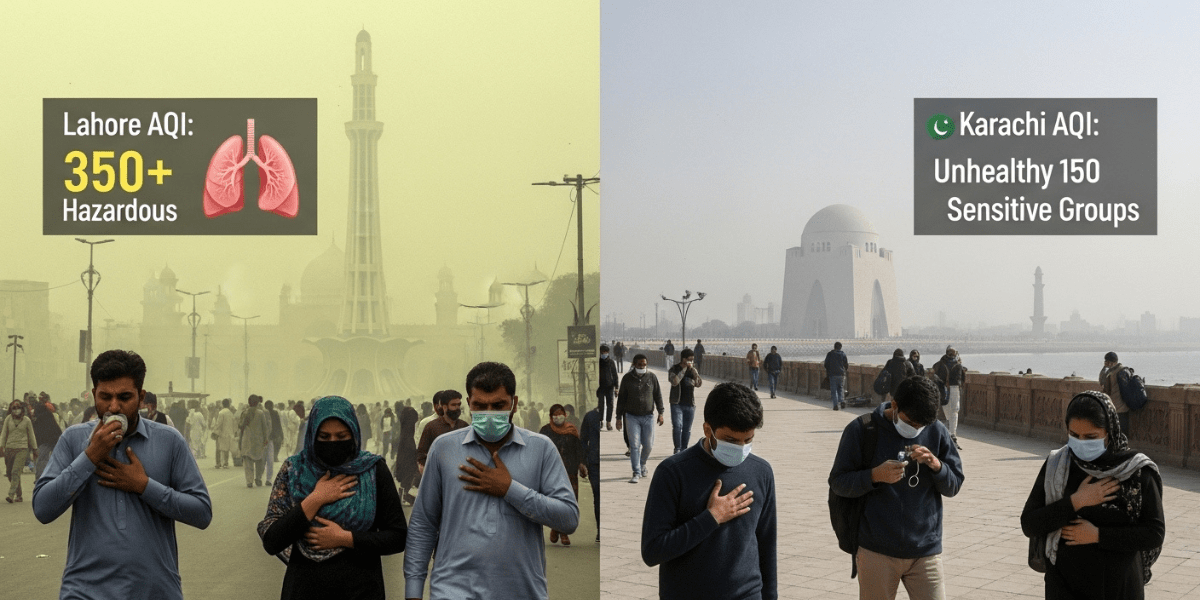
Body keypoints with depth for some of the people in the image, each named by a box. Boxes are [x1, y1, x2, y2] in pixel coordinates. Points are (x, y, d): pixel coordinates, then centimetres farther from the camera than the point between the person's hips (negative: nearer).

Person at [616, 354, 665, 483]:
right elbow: (621, 398, 5)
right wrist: (619, 417, 3)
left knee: (648, 445, 3)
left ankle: (642, 464, 32)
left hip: (648, 416, 1)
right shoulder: (627, 378, 0)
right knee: (635, 445, -7)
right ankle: (636, 473, -3)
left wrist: (660, 413, 1)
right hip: (632, 417, -1)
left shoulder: (652, 377, 2)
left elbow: (658, 395, 8)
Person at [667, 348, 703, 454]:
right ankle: (677, 448, -9)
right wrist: (684, 369, -16)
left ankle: (684, 449, 18)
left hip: (690, 404, 3)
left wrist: (693, 370, -14)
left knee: (687, 429, 7)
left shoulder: (693, 370, 9)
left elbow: (699, 384, -5)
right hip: (677, 403, -3)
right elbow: (674, 382, -20)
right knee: (677, 426, -15)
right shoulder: (674, 369, -2)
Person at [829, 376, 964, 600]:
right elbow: (837, 483, -5)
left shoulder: (936, 432, 1)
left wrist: (936, 465, -15)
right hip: (876, 552, -2)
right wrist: (875, 475, -21)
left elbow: (954, 485, 6)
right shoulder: (861, 430, -7)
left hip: (926, 551, 2)